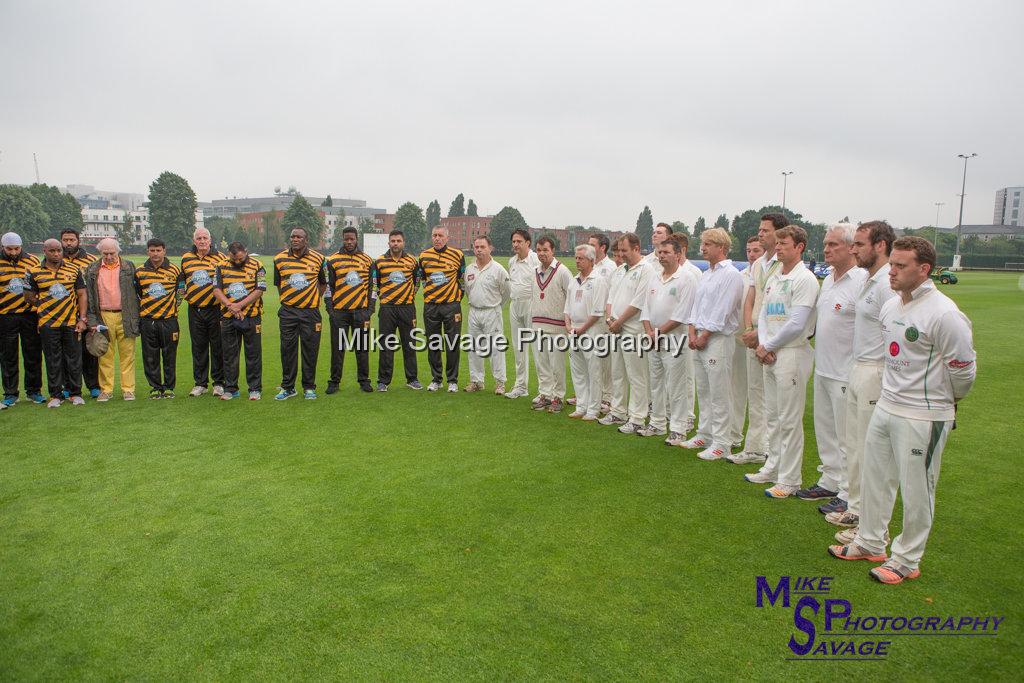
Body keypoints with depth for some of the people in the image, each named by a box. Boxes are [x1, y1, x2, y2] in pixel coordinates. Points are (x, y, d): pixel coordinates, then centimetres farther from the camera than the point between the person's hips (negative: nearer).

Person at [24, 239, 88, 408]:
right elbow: (29, 297, 9)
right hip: (48, 324, 0)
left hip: (72, 323, 1)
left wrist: (82, 319, -1)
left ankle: (75, 393, 15)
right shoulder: (35, 272, 4)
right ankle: (55, 395, 15)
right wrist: (45, 306, 1)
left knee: (74, 359, 4)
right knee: (53, 361, 5)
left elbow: (82, 294, 6)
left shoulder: (74, 270, 7)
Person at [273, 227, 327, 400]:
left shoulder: (318, 258, 2)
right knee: (287, 349, 4)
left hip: (310, 311, -1)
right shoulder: (280, 258, 4)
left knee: (310, 349, 2)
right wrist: (288, 299, 11)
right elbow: (278, 284, 16)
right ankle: (287, 387, 15)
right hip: (288, 311, 1)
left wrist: (313, 299, 9)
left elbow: (323, 283, 15)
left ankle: (309, 387, 14)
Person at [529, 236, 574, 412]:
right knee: (541, 363, 10)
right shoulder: (536, 272, 14)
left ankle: (558, 397, 8)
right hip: (538, 325, 7)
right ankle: (544, 394, 19)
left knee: (557, 364, -2)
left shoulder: (562, 272, -8)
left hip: (556, 325, -6)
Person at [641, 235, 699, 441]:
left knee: (675, 388, -3)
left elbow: (681, 314, -16)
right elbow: (646, 308, 13)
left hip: (675, 340, -8)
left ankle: (678, 429, 5)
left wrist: (659, 331, -14)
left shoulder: (687, 279, -10)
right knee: (656, 385, 15)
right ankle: (657, 424, 27)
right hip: (655, 341, 8)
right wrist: (649, 331, -3)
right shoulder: (654, 279, 12)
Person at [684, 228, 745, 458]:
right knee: (703, 391, 15)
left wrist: (704, 336, -12)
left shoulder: (731, 275, -11)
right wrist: (692, 332, 4)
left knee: (719, 395, -4)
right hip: (700, 338, 9)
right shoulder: (706, 274, 17)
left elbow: (721, 312, -16)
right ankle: (704, 435, 25)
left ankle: (721, 443, 2)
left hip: (718, 339, -9)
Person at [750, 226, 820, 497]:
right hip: (770, 355, 8)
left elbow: (796, 324, -18)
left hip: (792, 354, -8)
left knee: (789, 420, -2)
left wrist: (768, 346, -10)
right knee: (773, 416, 16)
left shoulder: (804, 279, -12)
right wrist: (762, 345, -1)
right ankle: (773, 467, 28)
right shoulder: (773, 279, 15)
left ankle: (789, 480, 6)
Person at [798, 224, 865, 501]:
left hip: (846, 374, -9)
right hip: (822, 369, 9)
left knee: (847, 437, 1)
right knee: (825, 430, 18)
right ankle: (830, 481, 31)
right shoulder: (827, 280, 13)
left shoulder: (861, 282, -16)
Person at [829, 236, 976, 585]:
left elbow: (964, 369, -11)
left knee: (916, 490, 5)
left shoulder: (944, 314, -20)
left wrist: (946, 401, 4)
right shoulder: (890, 306, 5)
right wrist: (894, 390, 17)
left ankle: (907, 560, 22)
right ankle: (870, 543, 34)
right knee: (875, 477, 17)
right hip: (885, 408, 8)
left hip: (923, 417, -8)